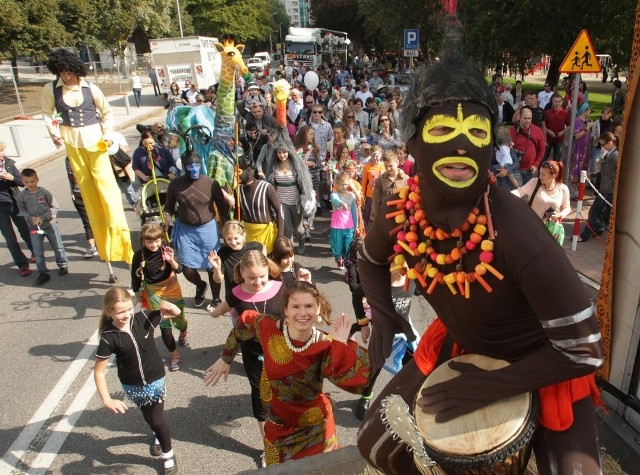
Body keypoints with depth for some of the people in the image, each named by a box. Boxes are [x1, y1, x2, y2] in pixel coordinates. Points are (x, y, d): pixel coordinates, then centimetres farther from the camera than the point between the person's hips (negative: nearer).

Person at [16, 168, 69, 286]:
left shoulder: (44, 192, -12)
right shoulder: (21, 196, -5)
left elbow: (55, 207, -8)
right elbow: (22, 210, 5)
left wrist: (42, 217, -16)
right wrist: (30, 217, -15)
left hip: (50, 224, -2)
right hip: (34, 227, 2)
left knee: (58, 247, 9)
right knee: (38, 252, 3)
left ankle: (63, 265, 30)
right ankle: (43, 273, 12)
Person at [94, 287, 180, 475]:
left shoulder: (143, 318, -18)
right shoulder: (108, 337, -22)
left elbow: (177, 313, -6)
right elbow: (99, 371, -14)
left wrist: (168, 306, -29)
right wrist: (107, 400, -20)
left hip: (155, 380, -1)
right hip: (132, 386, 1)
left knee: (157, 419, 4)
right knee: (151, 418, 23)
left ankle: (168, 454, 31)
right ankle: (159, 436, 57)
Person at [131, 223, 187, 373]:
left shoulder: (166, 250, -18)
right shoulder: (139, 256, -17)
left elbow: (179, 270, -19)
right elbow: (136, 278, -5)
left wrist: (171, 260, -38)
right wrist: (136, 295, 1)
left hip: (171, 288, 1)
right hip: (153, 292, 0)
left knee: (179, 318, 16)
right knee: (164, 324, 2)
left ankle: (183, 332, 53)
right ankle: (174, 354, 20)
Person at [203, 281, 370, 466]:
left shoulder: (326, 347, -24)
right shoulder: (268, 327, -23)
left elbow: (358, 380, -32)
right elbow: (243, 325, -1)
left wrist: (342, 344, -36)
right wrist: (225, 359, 7)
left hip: (315, 427, -1)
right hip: (278, 425, 1)